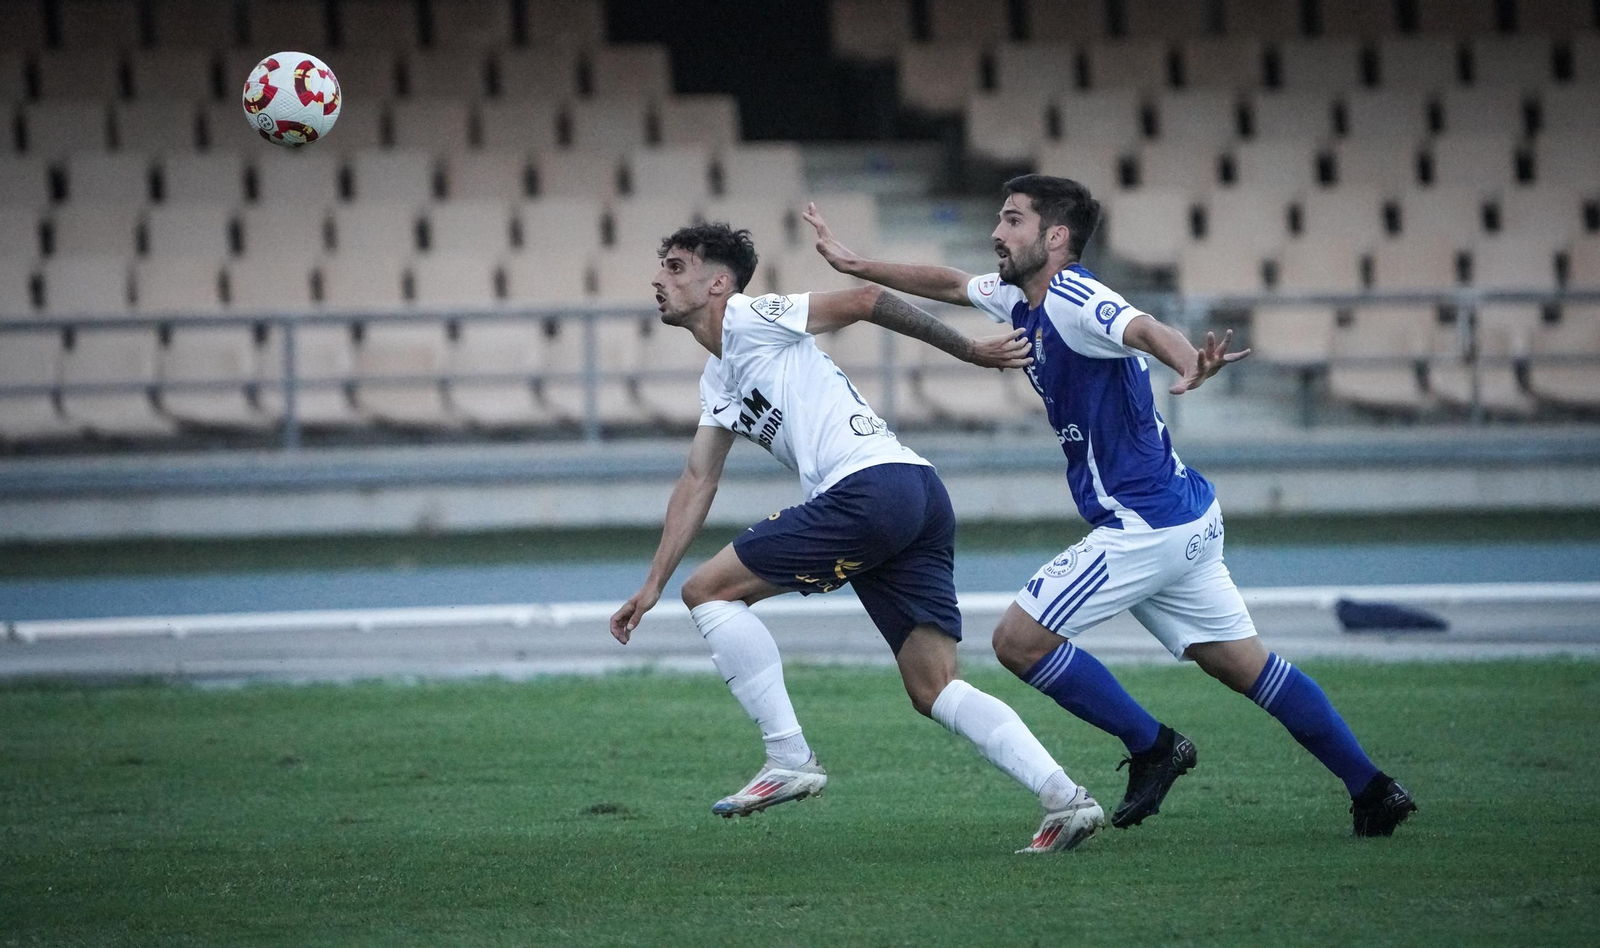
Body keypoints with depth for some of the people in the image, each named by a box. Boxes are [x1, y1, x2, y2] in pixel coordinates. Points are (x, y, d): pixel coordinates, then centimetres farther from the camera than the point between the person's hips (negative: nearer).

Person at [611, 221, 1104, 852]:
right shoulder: (719, 380, 31)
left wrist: (967, 350, -3)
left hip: (872, 487, -9)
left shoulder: (748, 319, 3)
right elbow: (697, 482, 31)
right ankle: (1063, 797, -11)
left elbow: (865, 300, -3)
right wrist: (653, 585, 25)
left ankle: (789, 759, -3)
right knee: (933, 691, 3)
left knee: (709, 589, 0)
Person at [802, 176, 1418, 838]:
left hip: (1144, 526, -10)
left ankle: (1152, 748, 3)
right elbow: (947, 284, 27)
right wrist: (853, 265, 29)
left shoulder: (1075, 302, -19)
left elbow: (1142, 329, -40)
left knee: (1019, 640, -7)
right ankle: (1373, 792, 13)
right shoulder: (1020, 298, 9)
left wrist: (1191, 364, -61)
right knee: (1244, 665, 12)